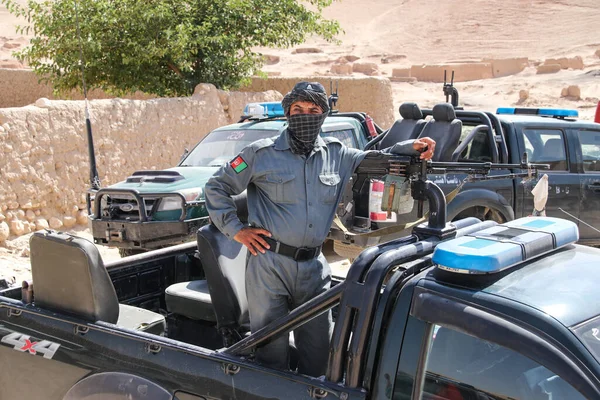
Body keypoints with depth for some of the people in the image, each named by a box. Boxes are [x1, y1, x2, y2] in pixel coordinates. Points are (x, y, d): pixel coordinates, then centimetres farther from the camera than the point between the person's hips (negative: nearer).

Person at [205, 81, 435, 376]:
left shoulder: (336, 154, 9)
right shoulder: (262, 154, -1)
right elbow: (216, 187, 6)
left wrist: (410, 147, 0)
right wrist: (235, 230, -2)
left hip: (314, 266, 4)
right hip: (269, 264, -3)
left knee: (319, 350, 11)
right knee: (272, 350, 2)